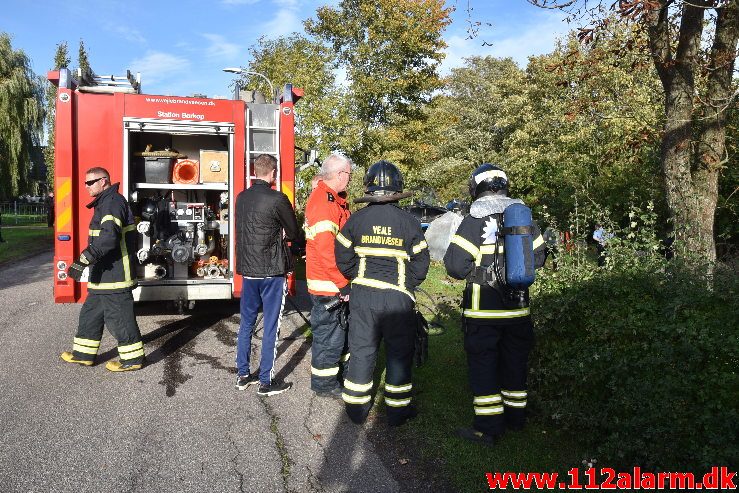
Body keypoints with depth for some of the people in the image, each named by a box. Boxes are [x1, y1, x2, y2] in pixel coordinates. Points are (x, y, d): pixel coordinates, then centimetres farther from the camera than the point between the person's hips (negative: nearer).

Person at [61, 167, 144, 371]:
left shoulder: (113, 202, -17)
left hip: (115, 275, -11)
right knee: (90, 313, 18)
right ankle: (84, 354, 30)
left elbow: (109, 238, -30)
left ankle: (132, 358, 7)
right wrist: (87, 261, 28)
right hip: (104, 274, 11)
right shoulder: (105, 203, 18)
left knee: (119, 317, -3)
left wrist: (83, 260, -31)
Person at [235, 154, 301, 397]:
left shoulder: (242, 198, 6)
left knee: (246, 323, 16)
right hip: (272, 271, -7)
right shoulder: (277, 199, -14)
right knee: (271, 327, 3)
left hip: (247, 269, 7)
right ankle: (266, 381, 10)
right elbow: (294, 233, -5)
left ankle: (243, 375, 25)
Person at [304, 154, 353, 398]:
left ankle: (337, 372, 38)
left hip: (336, 284, 10)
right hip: (328, 285, -10)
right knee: (329, 334, 3)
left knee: (339, 329, 22)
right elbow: (326, 250, -27)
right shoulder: (324, 202, -21)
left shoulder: (334, 199, 12)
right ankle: (324, 384, 19)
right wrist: (343, 285, -22)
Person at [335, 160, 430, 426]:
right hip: (399, 298, -2)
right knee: (399, 353, 12)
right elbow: (420, 264, -3)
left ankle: (356, 408, 23)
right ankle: (398, 409, 21)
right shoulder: (409, 222, -5)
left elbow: (343, 260, 1)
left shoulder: (356, 219, -2)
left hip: (363, 295, 2)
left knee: (362, 350, 13)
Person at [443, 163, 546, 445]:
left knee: (483, 364, 4)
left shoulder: (475, 220, -13)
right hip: (518, 306, 5)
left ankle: (488, 427, 8)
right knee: (515, 361, 18)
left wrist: (472, 271, 2)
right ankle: (515, 416, 32)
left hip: (483, 308, -5)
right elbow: (538, 257, 11)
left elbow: (455, 264, -19)